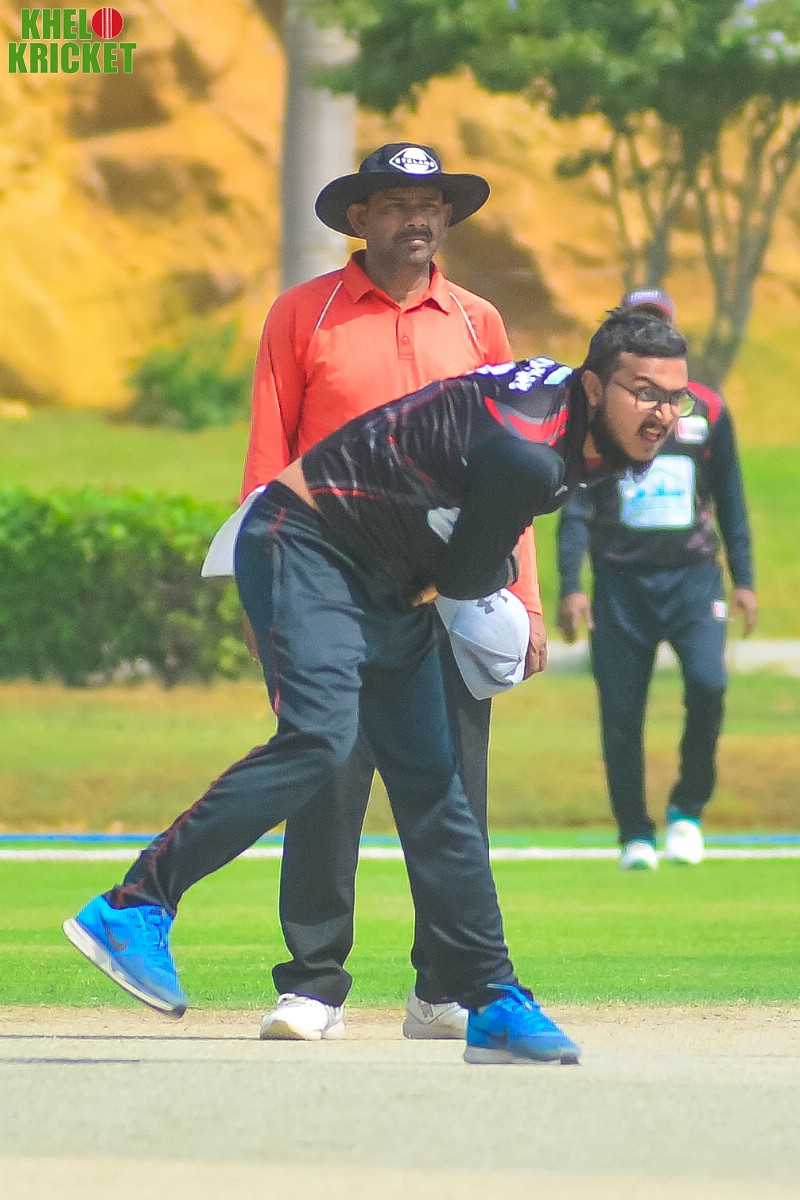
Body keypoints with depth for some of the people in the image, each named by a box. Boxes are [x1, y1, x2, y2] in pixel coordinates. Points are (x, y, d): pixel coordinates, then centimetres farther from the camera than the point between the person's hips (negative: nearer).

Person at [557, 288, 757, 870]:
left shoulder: (708, 410, 8)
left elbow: (730, 500, 13)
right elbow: (576, 507, 1)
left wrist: (744, 579, 7)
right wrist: (570, 586, -8)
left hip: (693, 576, 0)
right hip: (621, 580, 0)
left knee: (708, 683, -19)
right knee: (621, 714, -2)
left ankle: (688, 809, 2)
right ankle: (636, 835, 10)